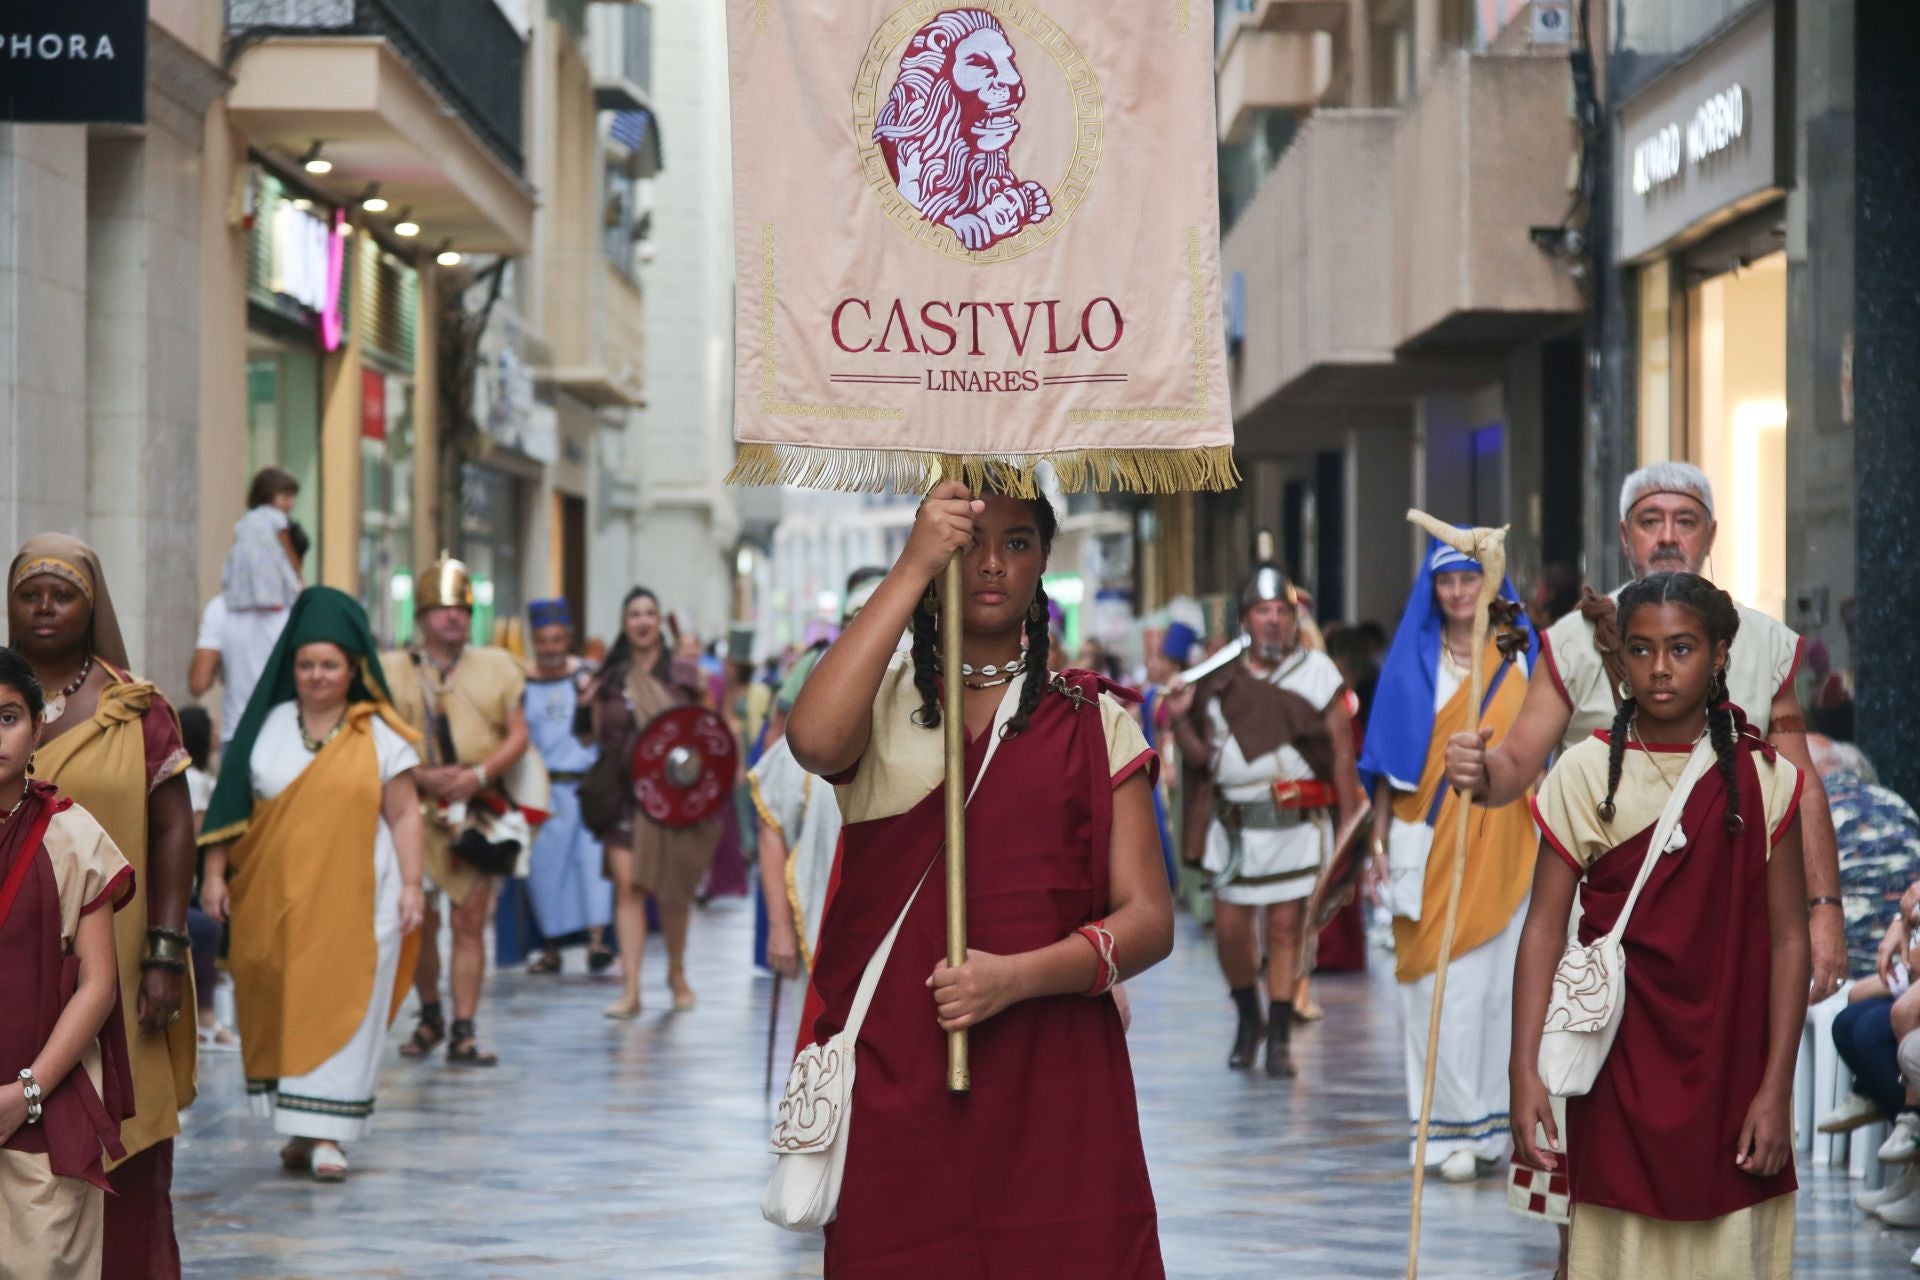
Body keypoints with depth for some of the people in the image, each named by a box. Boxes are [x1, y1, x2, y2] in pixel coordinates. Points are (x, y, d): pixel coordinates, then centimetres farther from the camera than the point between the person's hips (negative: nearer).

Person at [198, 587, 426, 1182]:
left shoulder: (380, 737, 2)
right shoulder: (268, 727, 7)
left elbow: (404, 814, 2)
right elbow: (233, 806, 9)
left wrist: (411, 884, -4)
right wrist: (214, 872, 4)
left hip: (354, 896, -2)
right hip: (275, 897, 2)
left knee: (341, 1008, -5)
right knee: (279, 1009, 5)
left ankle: (326, 1134, -5)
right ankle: (300, 1128, 17)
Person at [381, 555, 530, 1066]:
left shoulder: (496, 668, 10)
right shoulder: (394, 670, 5)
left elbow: (517, 736, 5)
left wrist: (480, 775, -12)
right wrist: (422, 776, -16)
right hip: (416, 812, -1)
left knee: (469, 922, -2)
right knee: (420, 922, 3)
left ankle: (464, 1032, -1)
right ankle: (429, 1017, 24)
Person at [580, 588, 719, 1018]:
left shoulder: (684, 675, 4)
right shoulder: (608, 681, 7)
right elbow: (598, 740, 12)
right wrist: (590, 705, -3)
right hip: (625, 794, 0)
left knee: (672, 892, 8)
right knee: (627, 886, -11)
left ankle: (677, 973, 31)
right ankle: (630, 990, -12)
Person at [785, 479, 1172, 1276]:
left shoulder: (1090, 720, 10)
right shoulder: (881, 702, 8)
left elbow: (1147, 918, 2)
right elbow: (815, 741, -19)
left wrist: (1018, 976, -16)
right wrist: (914, 568, -18)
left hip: (1051, 1090, 1)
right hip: (895, 1083, 0)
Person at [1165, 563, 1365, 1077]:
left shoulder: (1318, 672, 1)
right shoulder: (1219, 679, 7)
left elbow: (1342, 752, -1)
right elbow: (1200, 757, 9)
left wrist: (1350, 828, -7)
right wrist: (1180, 721, -12)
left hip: (1297, 823, -2)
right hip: (1234, 824, 2)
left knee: (1286, 929, -1)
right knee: (1230, 928, 2)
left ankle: (1279, 1039, 6)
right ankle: (1247, 1016, 26)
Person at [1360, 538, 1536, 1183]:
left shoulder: (1517, 658, 9)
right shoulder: (1412, 660, 5)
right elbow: (1390, 756, 3)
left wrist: (1544, 840, 4)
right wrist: (1380, 840, -4)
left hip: (1500, 843, 2)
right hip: (1432, 843, -2)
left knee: (1499, 982, 2)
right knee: (1445, 984, -6)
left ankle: (1491, 1119, 10)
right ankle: (1453, 1127, -2)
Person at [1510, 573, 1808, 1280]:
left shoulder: (1762, 777, 1)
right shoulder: (1585, 773, -1)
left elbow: (1788, 939, 0)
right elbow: (1544, 928, -4)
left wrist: (1776, 1090, -5)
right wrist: (1525, 1073, -12)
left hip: (1729, 1062, 1)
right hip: (1621, 1064, 0)